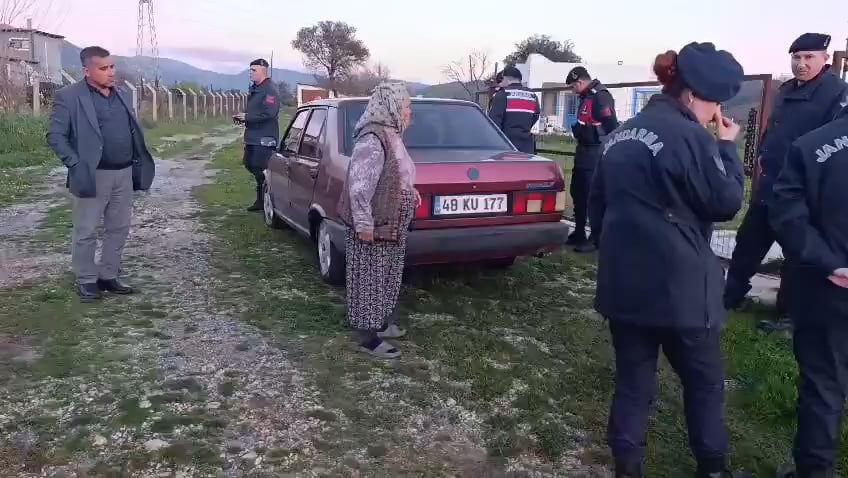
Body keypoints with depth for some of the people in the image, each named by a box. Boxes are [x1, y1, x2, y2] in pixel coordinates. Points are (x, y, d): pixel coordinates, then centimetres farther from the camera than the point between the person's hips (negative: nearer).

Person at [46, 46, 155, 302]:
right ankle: (87, 281, 15)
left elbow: (132, 130, 18)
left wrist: (138, 163, 9)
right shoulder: (68, 96, -7)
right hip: (93, 176, -6)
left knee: (119, 228, 11)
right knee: (86, 232, 3)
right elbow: (55, 136, -8)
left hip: (123, 174, 6)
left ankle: (109, 276, 24)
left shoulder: (119, 95, 12)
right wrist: (76, 164, -18)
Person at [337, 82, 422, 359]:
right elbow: (360, 185, -26)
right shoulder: (372, 140, -22)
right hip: (373, 227, -10)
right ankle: (367, 337, 13)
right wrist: (364, 224, -24)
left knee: (386, 279, 20)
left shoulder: (390, 135, 9)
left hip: (392, 225, 10)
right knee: (369, 281, 2)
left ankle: (382, 323, 35)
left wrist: (409, 191, 9)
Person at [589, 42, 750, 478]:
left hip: (623, 282, 7)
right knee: (704, 381, 15)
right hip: (679, 285, -6)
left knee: (633, 381, 14)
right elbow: (726, 203, -6)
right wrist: (727, 147, 4)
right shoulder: (691, 137, -15)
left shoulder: (621, 135, 10)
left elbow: (597, 204, 16)